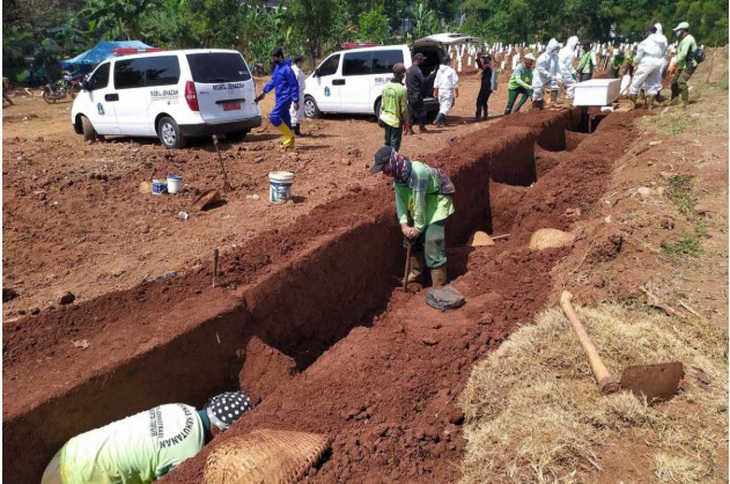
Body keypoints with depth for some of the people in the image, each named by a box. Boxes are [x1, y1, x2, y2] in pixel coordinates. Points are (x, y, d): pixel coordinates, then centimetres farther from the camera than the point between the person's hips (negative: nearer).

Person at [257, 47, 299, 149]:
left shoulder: (287, 69, -15)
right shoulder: (277, 67, 11)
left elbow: (294, 85, -16)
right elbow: (273, 81, 23)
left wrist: (295, 101, -17)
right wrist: (264, 91, 21)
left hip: (285, 98, -9)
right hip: (280, 98, 9)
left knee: (274, 117, -15)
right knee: (285, 119, 10)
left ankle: (289, 135, -5)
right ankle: (290, 142, 16)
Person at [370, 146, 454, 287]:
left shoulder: (417, 172, -34)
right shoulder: (397, 174, -7)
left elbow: (419, 203, -29)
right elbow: (400, 200, -6)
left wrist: (418, 227, -21)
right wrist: (404, 224, -15)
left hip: (436, 206, -8)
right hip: (417, 209, 8)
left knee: (433, 244, -13)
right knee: (413, 240, 15)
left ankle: (439, 287, -5)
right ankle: (416, 272, 37)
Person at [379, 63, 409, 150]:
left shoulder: (386, 87, 1)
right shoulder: (402, 89, -17)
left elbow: (382, 105, 7)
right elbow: (404, 108, -13)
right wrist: (406, 122, -4)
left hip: (386, 119, 6)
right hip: (396, 120, -6)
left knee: (387, 142, 17)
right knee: (394, 145, 1)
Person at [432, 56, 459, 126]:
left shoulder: (439, 71, 8)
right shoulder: (451, 71, -9)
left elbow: (436, 82, 12)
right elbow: (455, 83, -8)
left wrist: (435, 91, 19)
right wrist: (456, 92, -1)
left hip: (440, 91, 6)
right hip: (448, 91, -6)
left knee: (442, 106, 17)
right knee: (446, 107, -8)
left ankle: (443, 121, 21)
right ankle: (438, 120, -24)